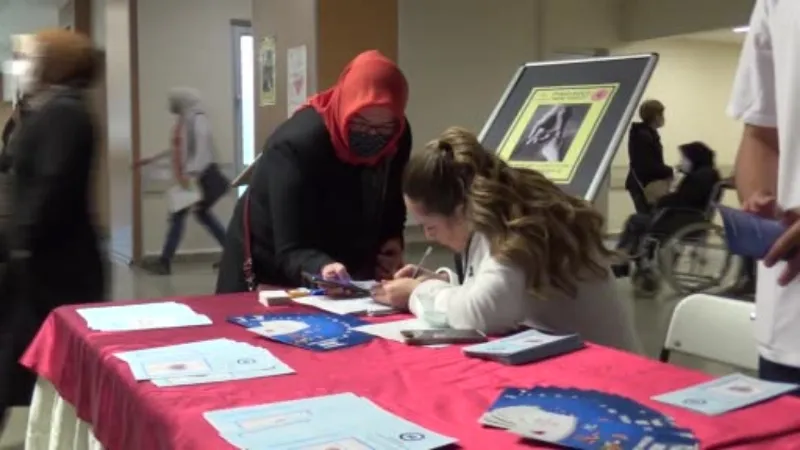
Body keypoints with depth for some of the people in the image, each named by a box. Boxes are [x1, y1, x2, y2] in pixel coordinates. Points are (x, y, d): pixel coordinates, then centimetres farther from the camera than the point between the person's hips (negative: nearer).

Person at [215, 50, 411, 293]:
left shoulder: (398, 139, -15)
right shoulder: (295, 145, -31)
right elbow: (290, 251, -34)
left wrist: (392, 242, -16)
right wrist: (322, 267, -53)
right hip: (272, 268, -4)